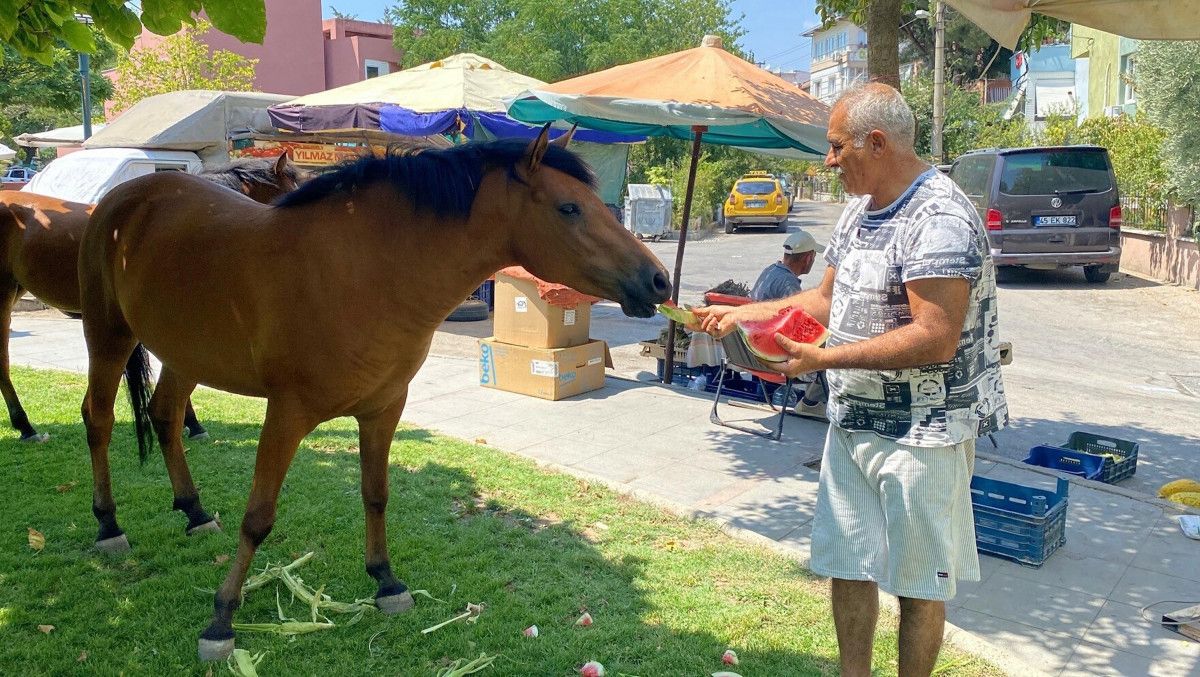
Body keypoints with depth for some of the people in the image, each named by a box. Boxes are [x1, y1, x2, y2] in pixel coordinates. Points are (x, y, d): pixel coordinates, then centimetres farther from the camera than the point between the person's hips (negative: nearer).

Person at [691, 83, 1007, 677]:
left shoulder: (939, 220, -20)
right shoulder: (860, 210, 10)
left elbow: (936, 339, -27)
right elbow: (829, 299, 17)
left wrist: (823, 358, -28)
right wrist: (745, 313, 8)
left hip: (919, 433, -9)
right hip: (852, 422, 9)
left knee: (917, 581, 8)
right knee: (846, 562, 18)